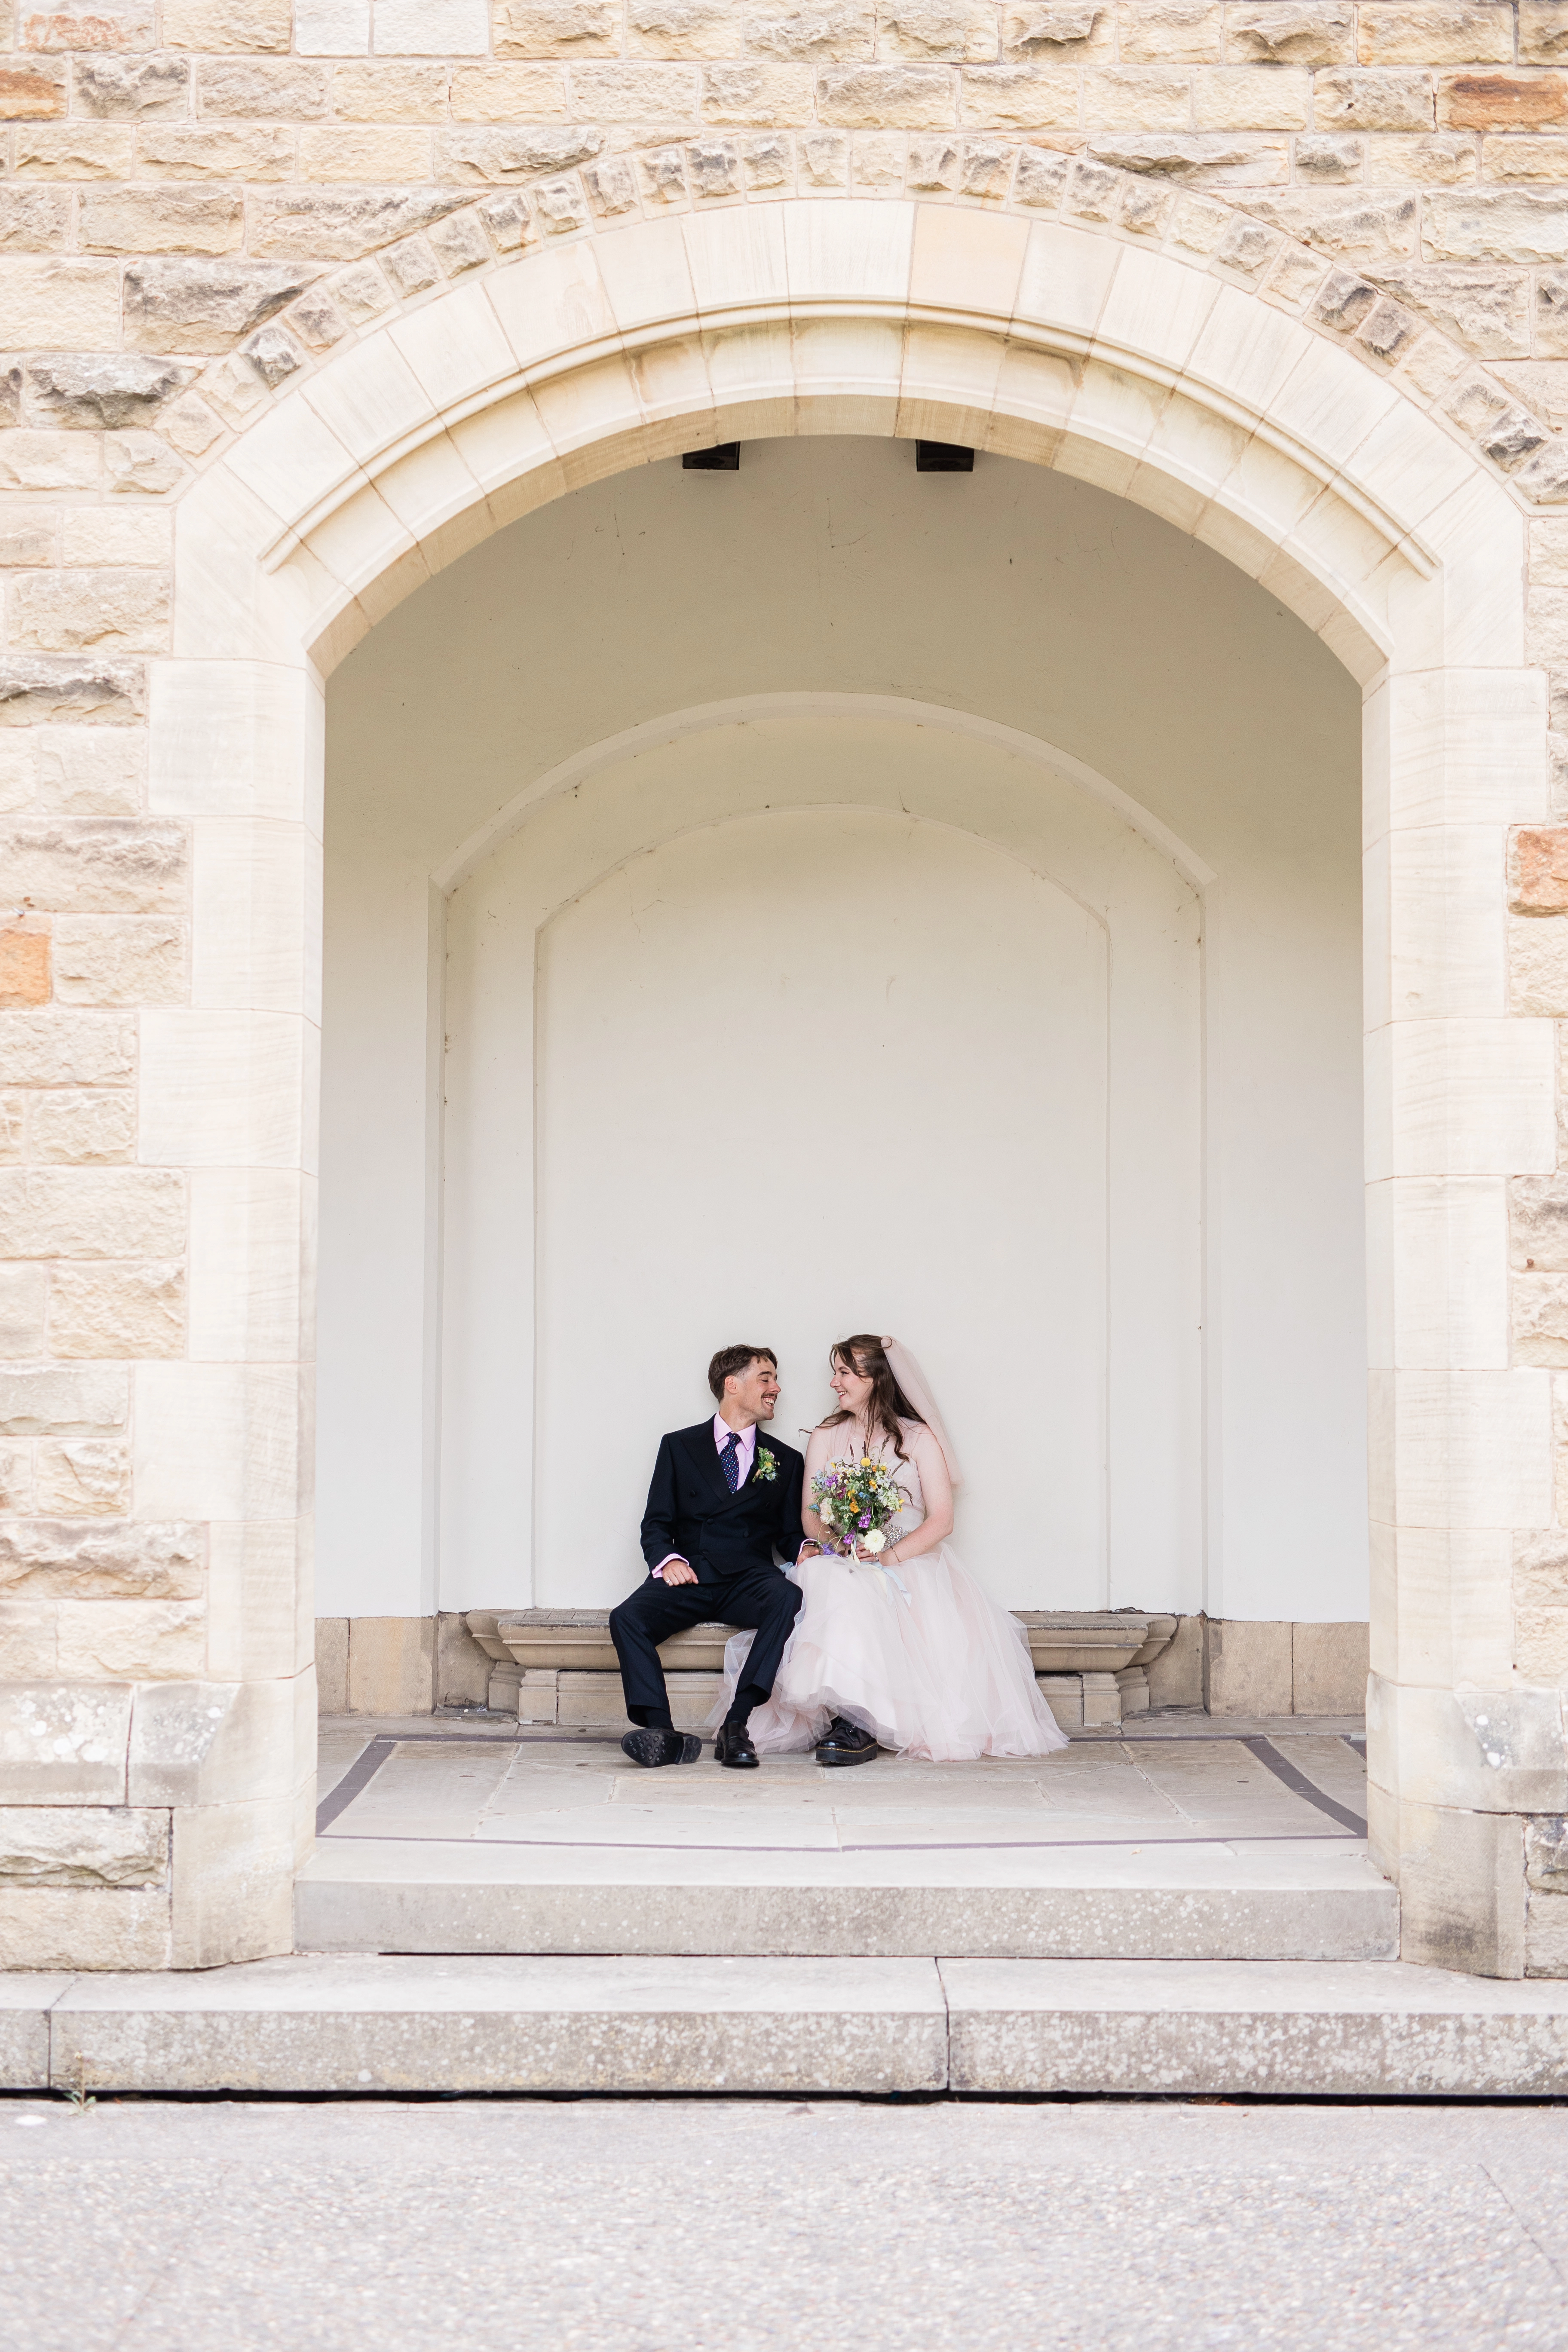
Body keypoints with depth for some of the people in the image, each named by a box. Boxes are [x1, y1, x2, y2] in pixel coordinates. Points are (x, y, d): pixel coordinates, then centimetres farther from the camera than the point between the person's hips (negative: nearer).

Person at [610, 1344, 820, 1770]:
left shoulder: (785, 1461, 20)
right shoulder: (680, 1446, 15)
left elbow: (789, 1533, 17)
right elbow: (656, 1525, 10)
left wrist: (805, 1548, -7)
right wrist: (668, 1559, -12)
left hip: (749, 1579, 0)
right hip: (690, 1576, 0)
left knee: (788, 1599, -35)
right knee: (627, 1618, -30)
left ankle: (736, 1726, -38)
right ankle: (662, 1734, -38)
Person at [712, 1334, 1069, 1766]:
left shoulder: (919, 1439, 7)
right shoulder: (825, 1438, 18)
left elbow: (941, 1521, -2)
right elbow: (810, 1514, 11)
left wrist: (890, 1557, -18)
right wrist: (839, 1542, -12)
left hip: (909, 1564, -3)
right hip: (841, 1563, 3)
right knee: (822, 1581, -35)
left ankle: (856, 1720, -39)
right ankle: (856, 1718, -37)